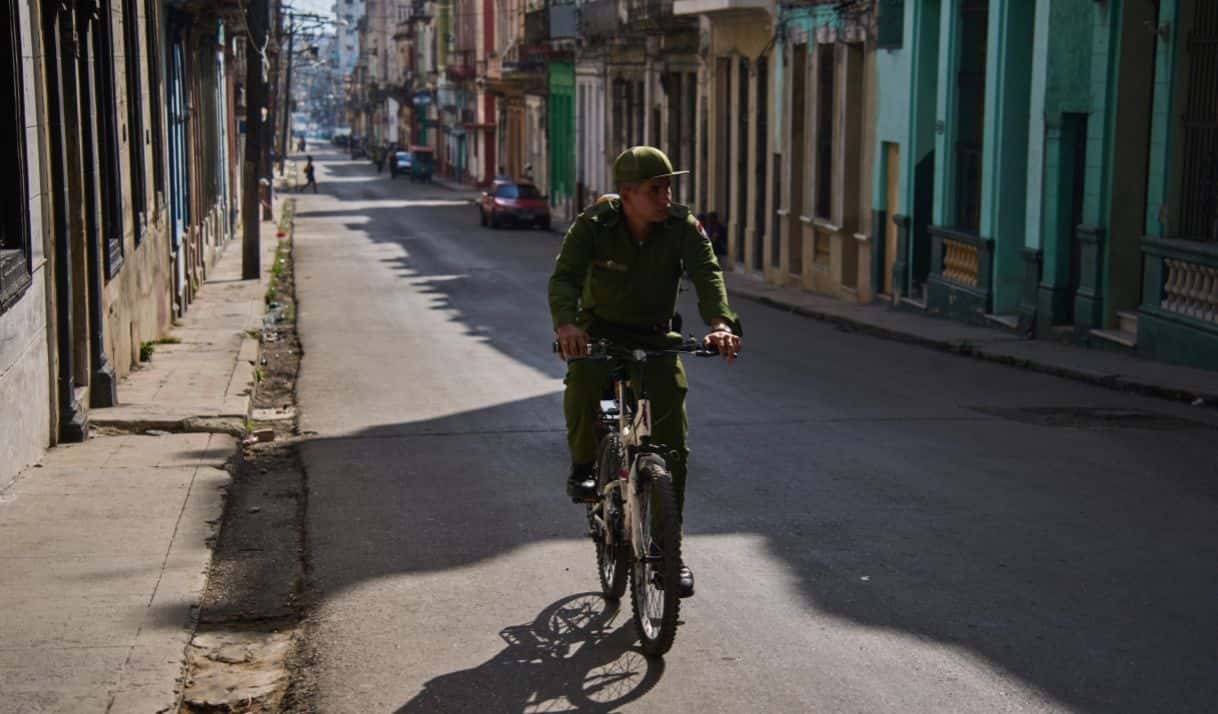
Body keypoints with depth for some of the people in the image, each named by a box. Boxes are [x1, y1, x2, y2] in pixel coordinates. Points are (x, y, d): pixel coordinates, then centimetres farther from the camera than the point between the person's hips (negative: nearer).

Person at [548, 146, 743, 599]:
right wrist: (565, 322, -49)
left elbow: (707, 273, -26)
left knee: (673, 443, -4)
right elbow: (564, 276, -27)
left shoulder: (682, 227, -13)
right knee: (583, 381, -36)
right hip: (599, 331, -2)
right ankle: (583, 467, -8)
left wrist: (720, 323, -47)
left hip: (655, 339, 2)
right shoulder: (593, 225, -16)